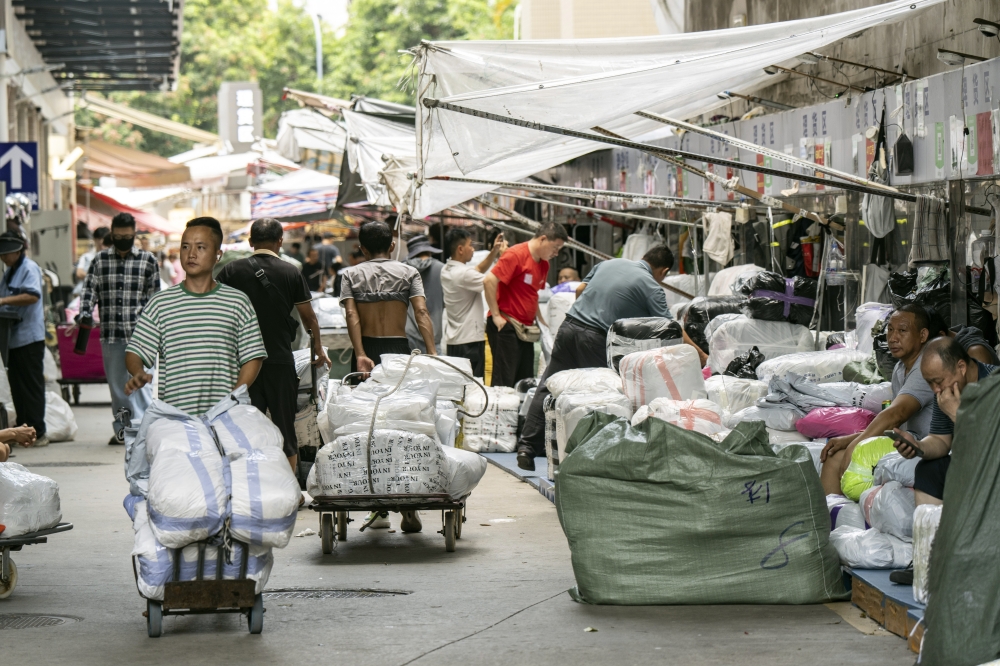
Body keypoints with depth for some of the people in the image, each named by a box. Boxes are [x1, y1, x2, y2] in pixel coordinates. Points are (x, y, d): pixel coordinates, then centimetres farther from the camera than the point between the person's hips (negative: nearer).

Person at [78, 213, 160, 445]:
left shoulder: (148, 260, 6)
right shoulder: (100, 260, 11)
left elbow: (154, 296, 6)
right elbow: (90, 289, 10)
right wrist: (85, 313, -8)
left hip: (139, 332, -3)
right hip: (111, 333, 3)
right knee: (116, 382, 8)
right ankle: (122, 428, 17)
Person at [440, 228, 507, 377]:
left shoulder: (446, 271, 10)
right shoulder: (464, 274, -19)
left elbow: (478, 270, 22)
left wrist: (494, 252, 14)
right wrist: (502, 257, -7)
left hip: (453, 339, 9)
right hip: (470, 340, -9)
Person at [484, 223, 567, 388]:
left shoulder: (543, 264, 15)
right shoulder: (516, 255, -12)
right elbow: (489, 281, -18)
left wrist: (541, 322, 14)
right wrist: (496, 316, -18)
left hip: (526, 328, 9)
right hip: (505, 325, -9)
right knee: (504, 380, -9)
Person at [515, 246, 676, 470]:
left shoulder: (610, 263, 17)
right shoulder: (651, 287, -1)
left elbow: (579, 289, 23)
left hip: (569, 325, 5)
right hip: (596, 339, -5)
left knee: (548, 390, 7)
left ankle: (527, 447, 5)